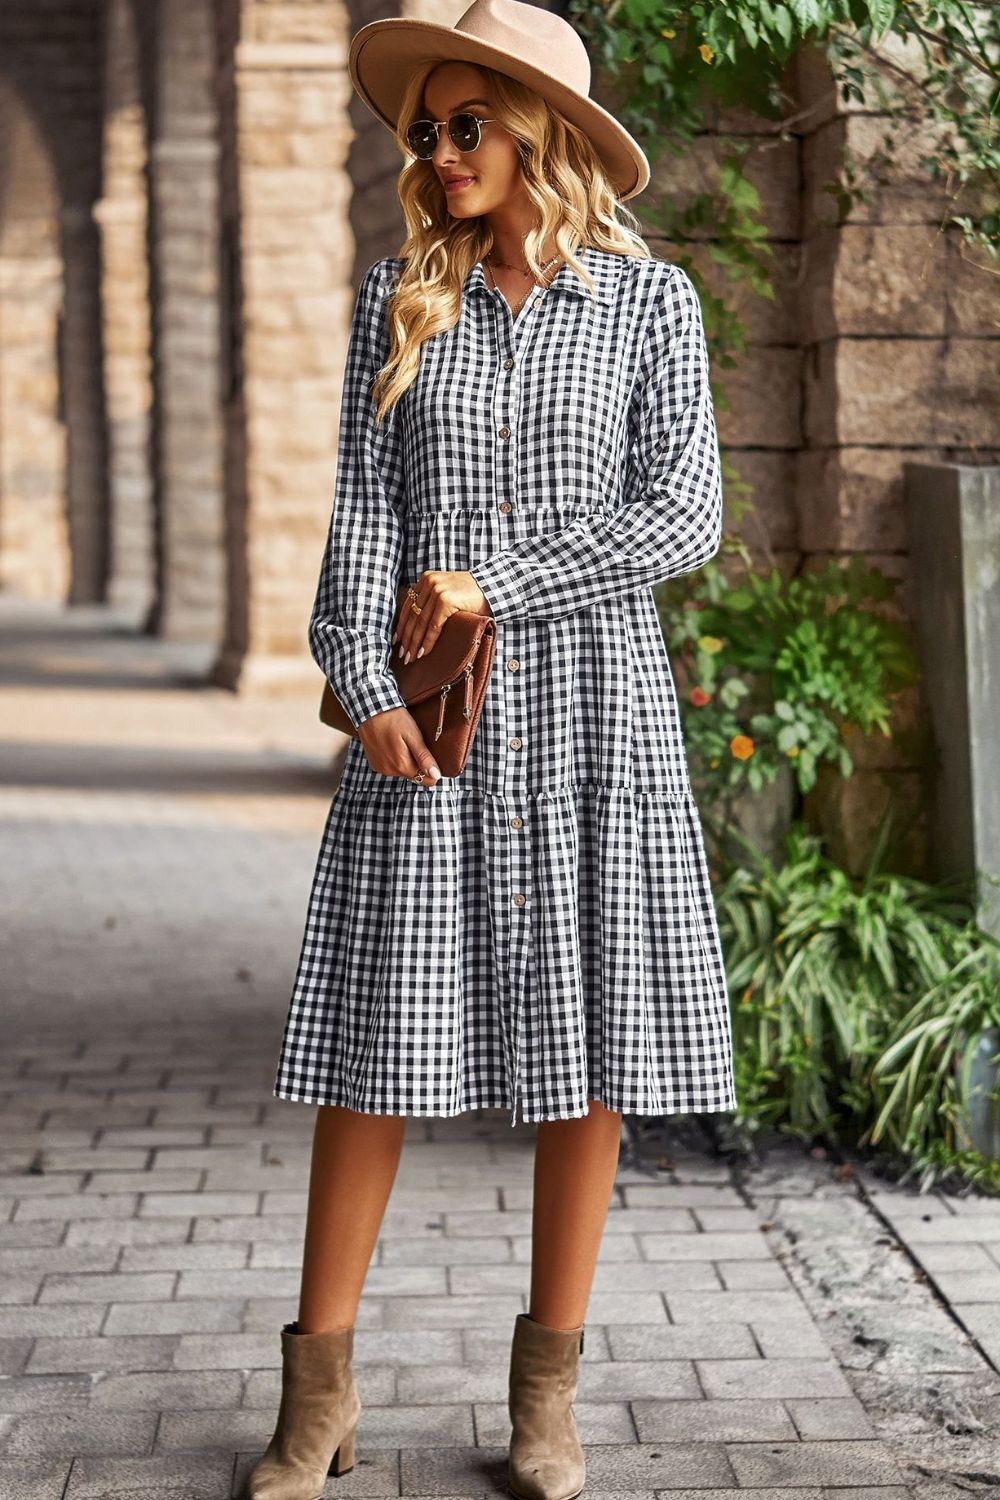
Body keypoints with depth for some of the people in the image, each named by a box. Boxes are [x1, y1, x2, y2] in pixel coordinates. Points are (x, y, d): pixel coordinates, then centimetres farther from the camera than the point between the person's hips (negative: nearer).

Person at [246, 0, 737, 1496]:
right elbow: (362, 510, 3)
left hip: (594, 704, -1)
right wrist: (368, 684, -9)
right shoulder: (398, 300, 8)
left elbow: (683, 516, -5)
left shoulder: (649, 298, 3)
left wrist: (493, 584, -9)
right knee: (380, 1037, 0)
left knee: (589, 1043, 2)